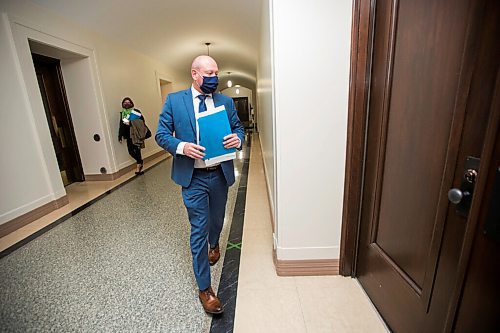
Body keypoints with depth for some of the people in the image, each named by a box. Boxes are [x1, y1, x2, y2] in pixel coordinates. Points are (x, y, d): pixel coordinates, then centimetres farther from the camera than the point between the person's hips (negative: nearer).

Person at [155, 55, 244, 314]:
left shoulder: (226, 101, 6)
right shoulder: (174, 100, 0)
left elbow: (238, 128, 10)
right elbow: (161, 134, 0)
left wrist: (237, 138, -15)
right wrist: (181, 147, -21)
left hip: (220, 174, 3)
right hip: (192, 177, -3)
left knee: (217, 219, 23)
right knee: (199, 230, 3)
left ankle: (214, 245, 58)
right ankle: (204, 289, 20)